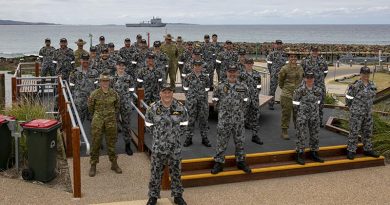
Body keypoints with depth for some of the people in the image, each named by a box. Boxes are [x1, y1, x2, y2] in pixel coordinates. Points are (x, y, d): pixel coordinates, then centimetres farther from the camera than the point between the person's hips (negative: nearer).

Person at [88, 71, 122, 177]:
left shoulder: (114, 93, 0)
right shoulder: (95, 94, -6)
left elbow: (117, 106, 15)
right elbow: (90, 107, 7)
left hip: (111, 121, 2)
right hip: (97, 121, -2)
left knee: (111, 142, 11)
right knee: (95, 143, 4)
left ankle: (114, 163, 25)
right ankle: (93, 165, 16)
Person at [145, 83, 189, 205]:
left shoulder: (180, 107, -4)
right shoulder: (153, 108, -6)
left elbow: (184, 123, 9)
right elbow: (148, 124, 7)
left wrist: (177, 135, 5)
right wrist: (157, 135, 5)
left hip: (175, 147, 1)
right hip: (158, 147, -1)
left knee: (176, 172, 13)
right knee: (155, 172, 8)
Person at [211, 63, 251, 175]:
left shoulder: (243, 87, 1)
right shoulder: (220, 87, -4)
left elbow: (246, 102, 10)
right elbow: (216, 101, 5)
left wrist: (241, 112, 7)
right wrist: (223, 111, 7)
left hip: (239, 119, 2)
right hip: (224, 120, -2)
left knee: (239, 141, 12)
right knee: (221, 142, 3)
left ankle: (240, 161, 26)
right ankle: (218, 163, 13)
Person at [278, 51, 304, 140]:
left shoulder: (300, 68, 7)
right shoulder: (284, 69, -8)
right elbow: (280, 80, 3)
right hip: (287, 95, -4)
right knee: (286, 113, 0)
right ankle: (284, 131, 10)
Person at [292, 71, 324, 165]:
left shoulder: (317, 90, 3)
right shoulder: (300, 90, -11)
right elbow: (295, 102, -4)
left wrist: (315, 108, 11)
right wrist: (301, 109, -1)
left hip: (314, 116, 5)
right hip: (302, 116, -5)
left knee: (314, 135, 12)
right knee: (301, 135, -2)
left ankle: (314, 154, 26)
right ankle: (300, 155, 8)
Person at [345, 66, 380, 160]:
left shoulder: (372, 85, 5)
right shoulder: (355, 85, -13)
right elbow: (348, 98, -6)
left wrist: (368, 106, 16)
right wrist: (354, 108, 5)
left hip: (368, 113, 6)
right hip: (356, 113, -6)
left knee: (367, 132, 13)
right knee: (354, 131, -1)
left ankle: (367, 149, 25)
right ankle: (351, 151, 7)